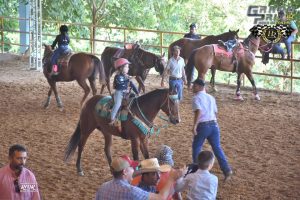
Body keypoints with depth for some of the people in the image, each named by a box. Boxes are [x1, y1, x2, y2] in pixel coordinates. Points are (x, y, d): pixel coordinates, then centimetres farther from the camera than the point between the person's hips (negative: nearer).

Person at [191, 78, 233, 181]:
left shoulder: (196, 97, -4)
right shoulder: (211, 97, 17)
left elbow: (198, 111, -19)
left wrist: (194, 126, -22)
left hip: (203, 126, -6)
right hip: (214, 124, 6)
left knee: (196, 147, 13)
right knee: (217, 148, 6)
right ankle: (227, 170, -4)